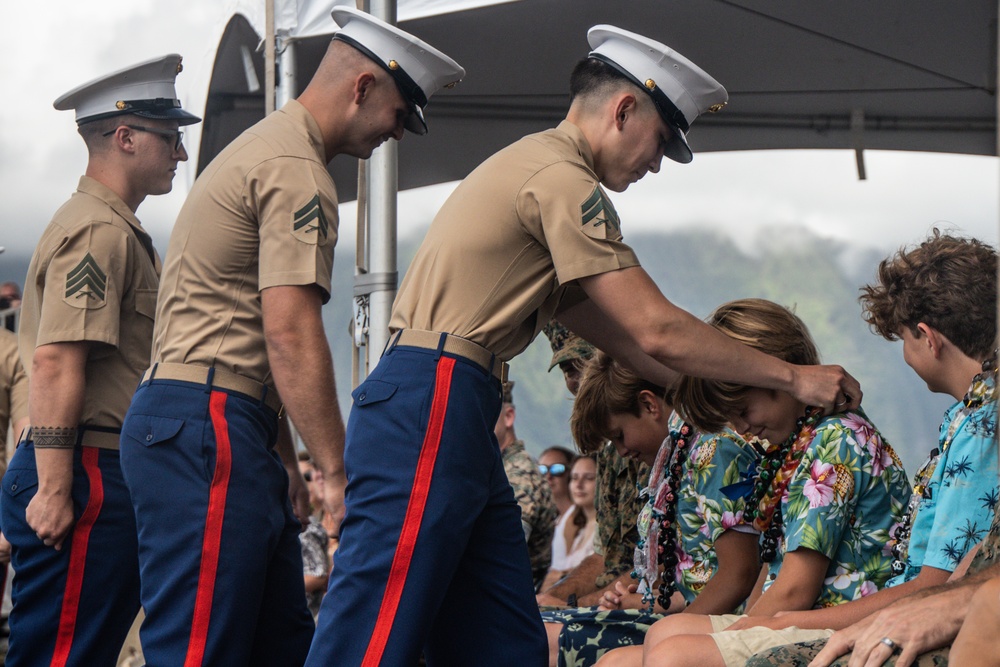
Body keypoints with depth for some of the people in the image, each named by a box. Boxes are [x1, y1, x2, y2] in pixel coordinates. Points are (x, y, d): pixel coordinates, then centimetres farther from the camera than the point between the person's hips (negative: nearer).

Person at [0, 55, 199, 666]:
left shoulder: (120, 231, 23)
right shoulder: (99, 231, -10)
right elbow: (54, 363, -19)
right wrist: (54, 490, -24)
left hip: (106, 477, 10)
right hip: (86, 476, -10)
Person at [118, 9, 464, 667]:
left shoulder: (264, 148, 23)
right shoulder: (297, 172, -11)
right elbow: (292, 334, -20)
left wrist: (282, 455, 23)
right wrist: (338, 473, -18)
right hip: (208, 422, -11)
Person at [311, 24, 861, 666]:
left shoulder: (533, 167, 25)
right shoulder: (561, 177, -9)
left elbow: (599, 321, 24)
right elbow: (657, 331, -12)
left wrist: (725, 394, 20)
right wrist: (792, 377, -4)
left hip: (450, 414, 11)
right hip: (432, 406, -11)